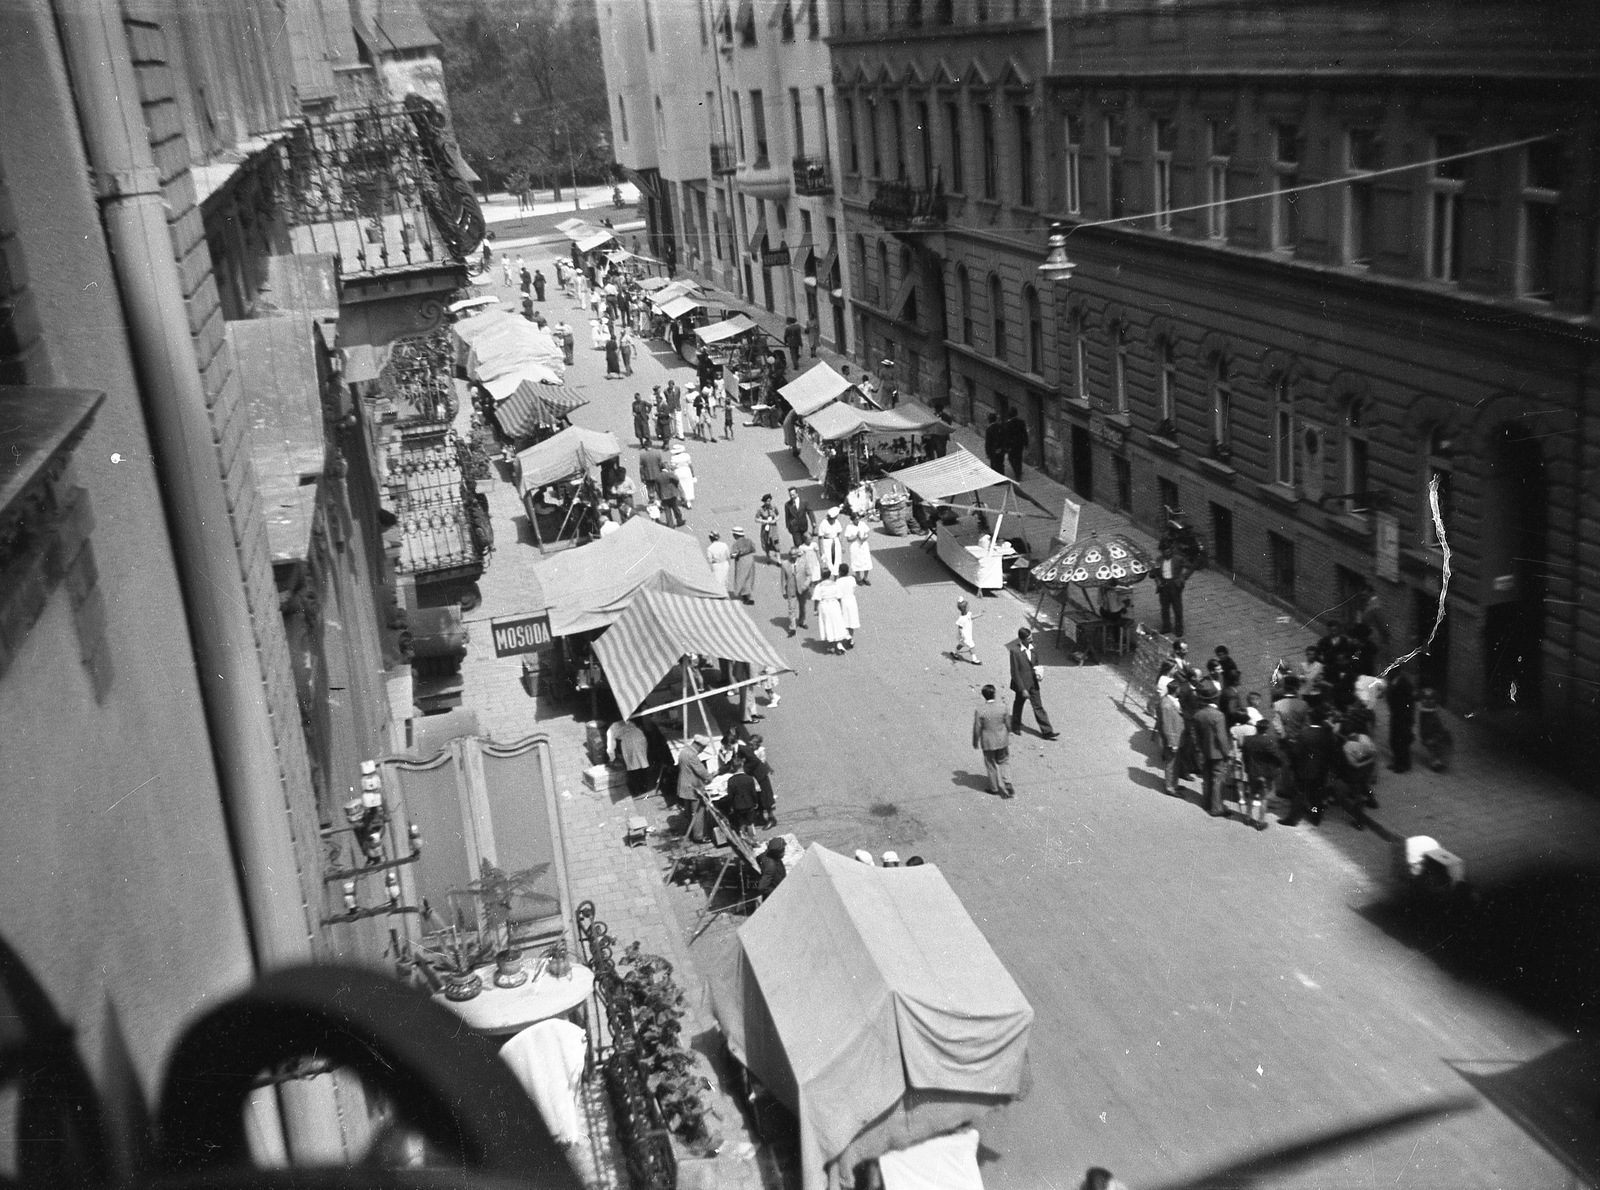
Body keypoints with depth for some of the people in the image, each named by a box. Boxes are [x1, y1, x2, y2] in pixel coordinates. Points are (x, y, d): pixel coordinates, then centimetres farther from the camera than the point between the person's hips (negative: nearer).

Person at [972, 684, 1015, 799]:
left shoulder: (979, 711, -21)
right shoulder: (1002, 708, -14)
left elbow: (977, 729, -14)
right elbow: (1007, 725, -2)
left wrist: (975, 742, 2)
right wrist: (1008, 735, 17)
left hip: (988, 742, -2)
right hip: (1002, 740, 2)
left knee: (991, 764, 16)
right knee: (1004, 761, 22)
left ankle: (994, 788, 29)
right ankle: (1007, 783, 12)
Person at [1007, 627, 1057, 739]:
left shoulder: (1031, 647, -2)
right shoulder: (1015, 651, -23)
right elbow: (1015, 672, -21)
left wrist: (1037, 671, -6)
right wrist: (1022, 689, -20)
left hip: (1033, 683, 5)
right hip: (1022, 683, -5)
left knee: (1038, 706, 7)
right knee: (1018, 705, 15)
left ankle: (1047, 731, 8)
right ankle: (1015, 728, 36)